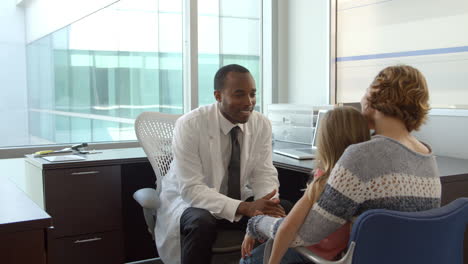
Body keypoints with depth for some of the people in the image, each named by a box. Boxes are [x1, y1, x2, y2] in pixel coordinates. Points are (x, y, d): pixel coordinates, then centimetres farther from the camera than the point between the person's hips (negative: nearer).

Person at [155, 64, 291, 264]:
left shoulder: (262, 124, -8)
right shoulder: (189, 125, -22)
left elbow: (264, 174, -5)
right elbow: (191, 189, -26)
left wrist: (266, 205, -28)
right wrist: (243, 208, -37)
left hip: (238, 200, 4)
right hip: (189, 200, -4)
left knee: (284, 211, -19)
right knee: (201, 222, -36)